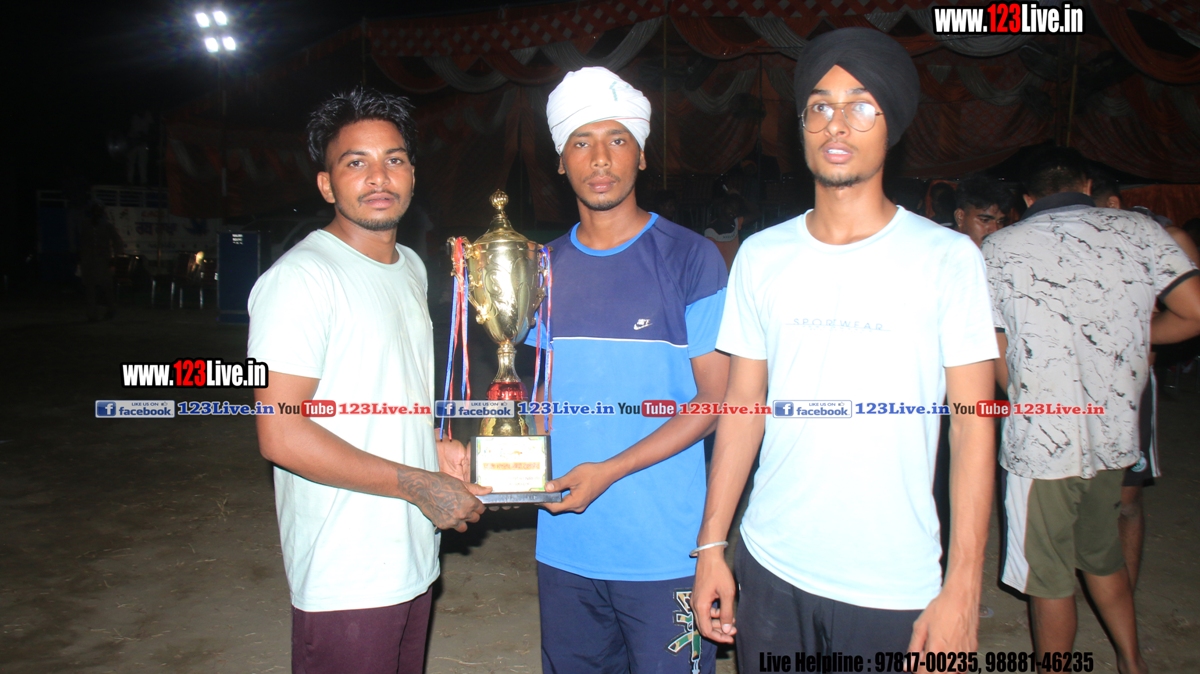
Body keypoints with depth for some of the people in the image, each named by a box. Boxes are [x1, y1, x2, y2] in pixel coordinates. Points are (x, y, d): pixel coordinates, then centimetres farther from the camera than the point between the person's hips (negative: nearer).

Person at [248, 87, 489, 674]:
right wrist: (420, 484, -17)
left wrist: (437, 444, 4)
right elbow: (281, 435, -21)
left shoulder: (412, 268, 12)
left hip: (413, 558, 8)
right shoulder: (301, 277, -16)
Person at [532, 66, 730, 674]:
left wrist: (609, 470, -15)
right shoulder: (547, 266, 7)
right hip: (564, 546, 4)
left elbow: (715, 399, -8)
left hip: (663, 550, -4)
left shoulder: (690, 257, -7)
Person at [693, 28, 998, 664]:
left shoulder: (947, 257, -6)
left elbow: (971, 423, -6)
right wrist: (710, 545, 3)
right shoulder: (760, 256, 2)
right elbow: (743, 406, 5)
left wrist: (963, 588, -10)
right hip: (770, 567, 3)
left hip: (894, 587, -2)